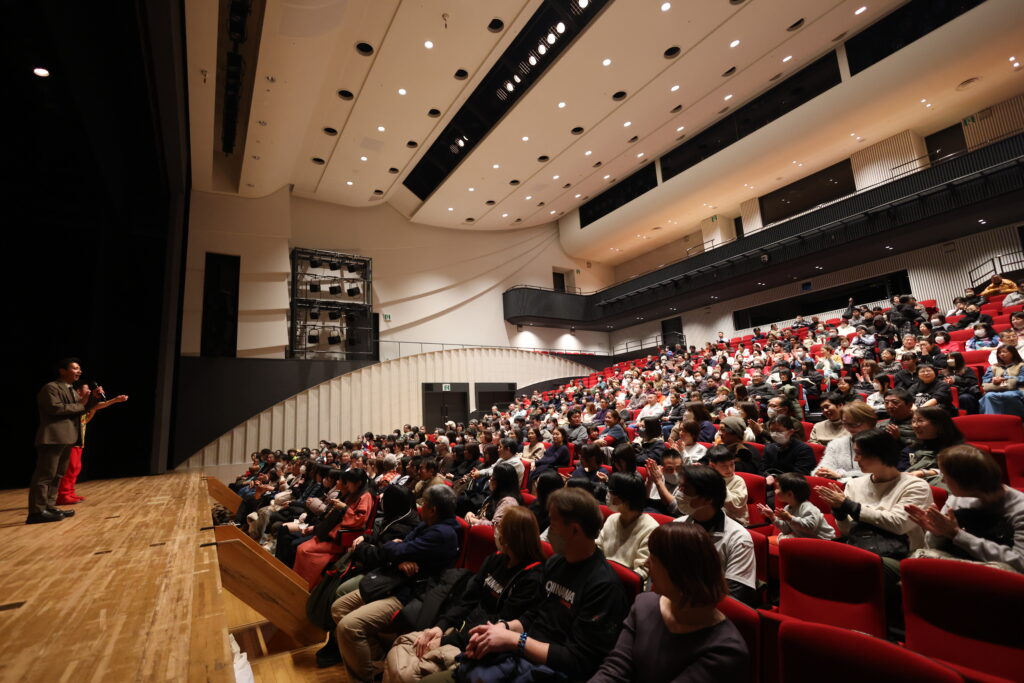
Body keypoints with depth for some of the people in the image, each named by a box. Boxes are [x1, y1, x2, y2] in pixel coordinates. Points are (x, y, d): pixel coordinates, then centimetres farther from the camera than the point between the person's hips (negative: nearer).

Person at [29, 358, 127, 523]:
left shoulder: (72, 391, 22)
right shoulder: (50, 387, -7)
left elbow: (84, 409, 18)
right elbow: (55, 408, -20)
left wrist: (94, 397, 2)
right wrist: (80, 405, -9)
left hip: (67, 438, 10)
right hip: (53, 437, -10)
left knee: (57, 475, 12)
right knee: (45, 474, -8)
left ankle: (49, 508, 17)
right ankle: (37, 512, -6)